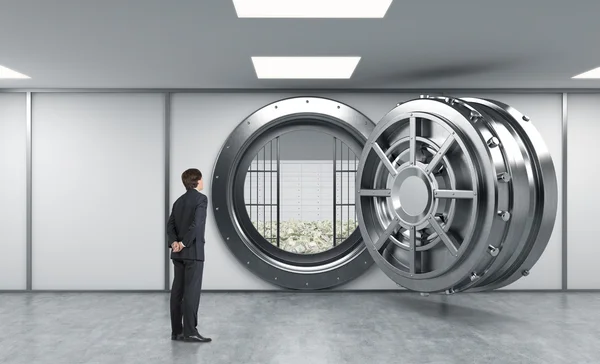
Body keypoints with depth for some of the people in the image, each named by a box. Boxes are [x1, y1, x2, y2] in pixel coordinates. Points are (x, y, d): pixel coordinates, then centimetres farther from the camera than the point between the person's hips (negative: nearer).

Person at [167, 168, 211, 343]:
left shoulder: (179, 200, 16)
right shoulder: (201, 198, -8)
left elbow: (170, 225, 7)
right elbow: (196, 223, -21)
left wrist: (174, 242, -7)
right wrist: (184, 243, -16)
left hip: (179, 253, 8)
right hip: (193, 251, -8)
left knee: (178, 291, 7)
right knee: (192, 291, -7)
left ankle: (177, 331, 10)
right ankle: (190, 332, -6)